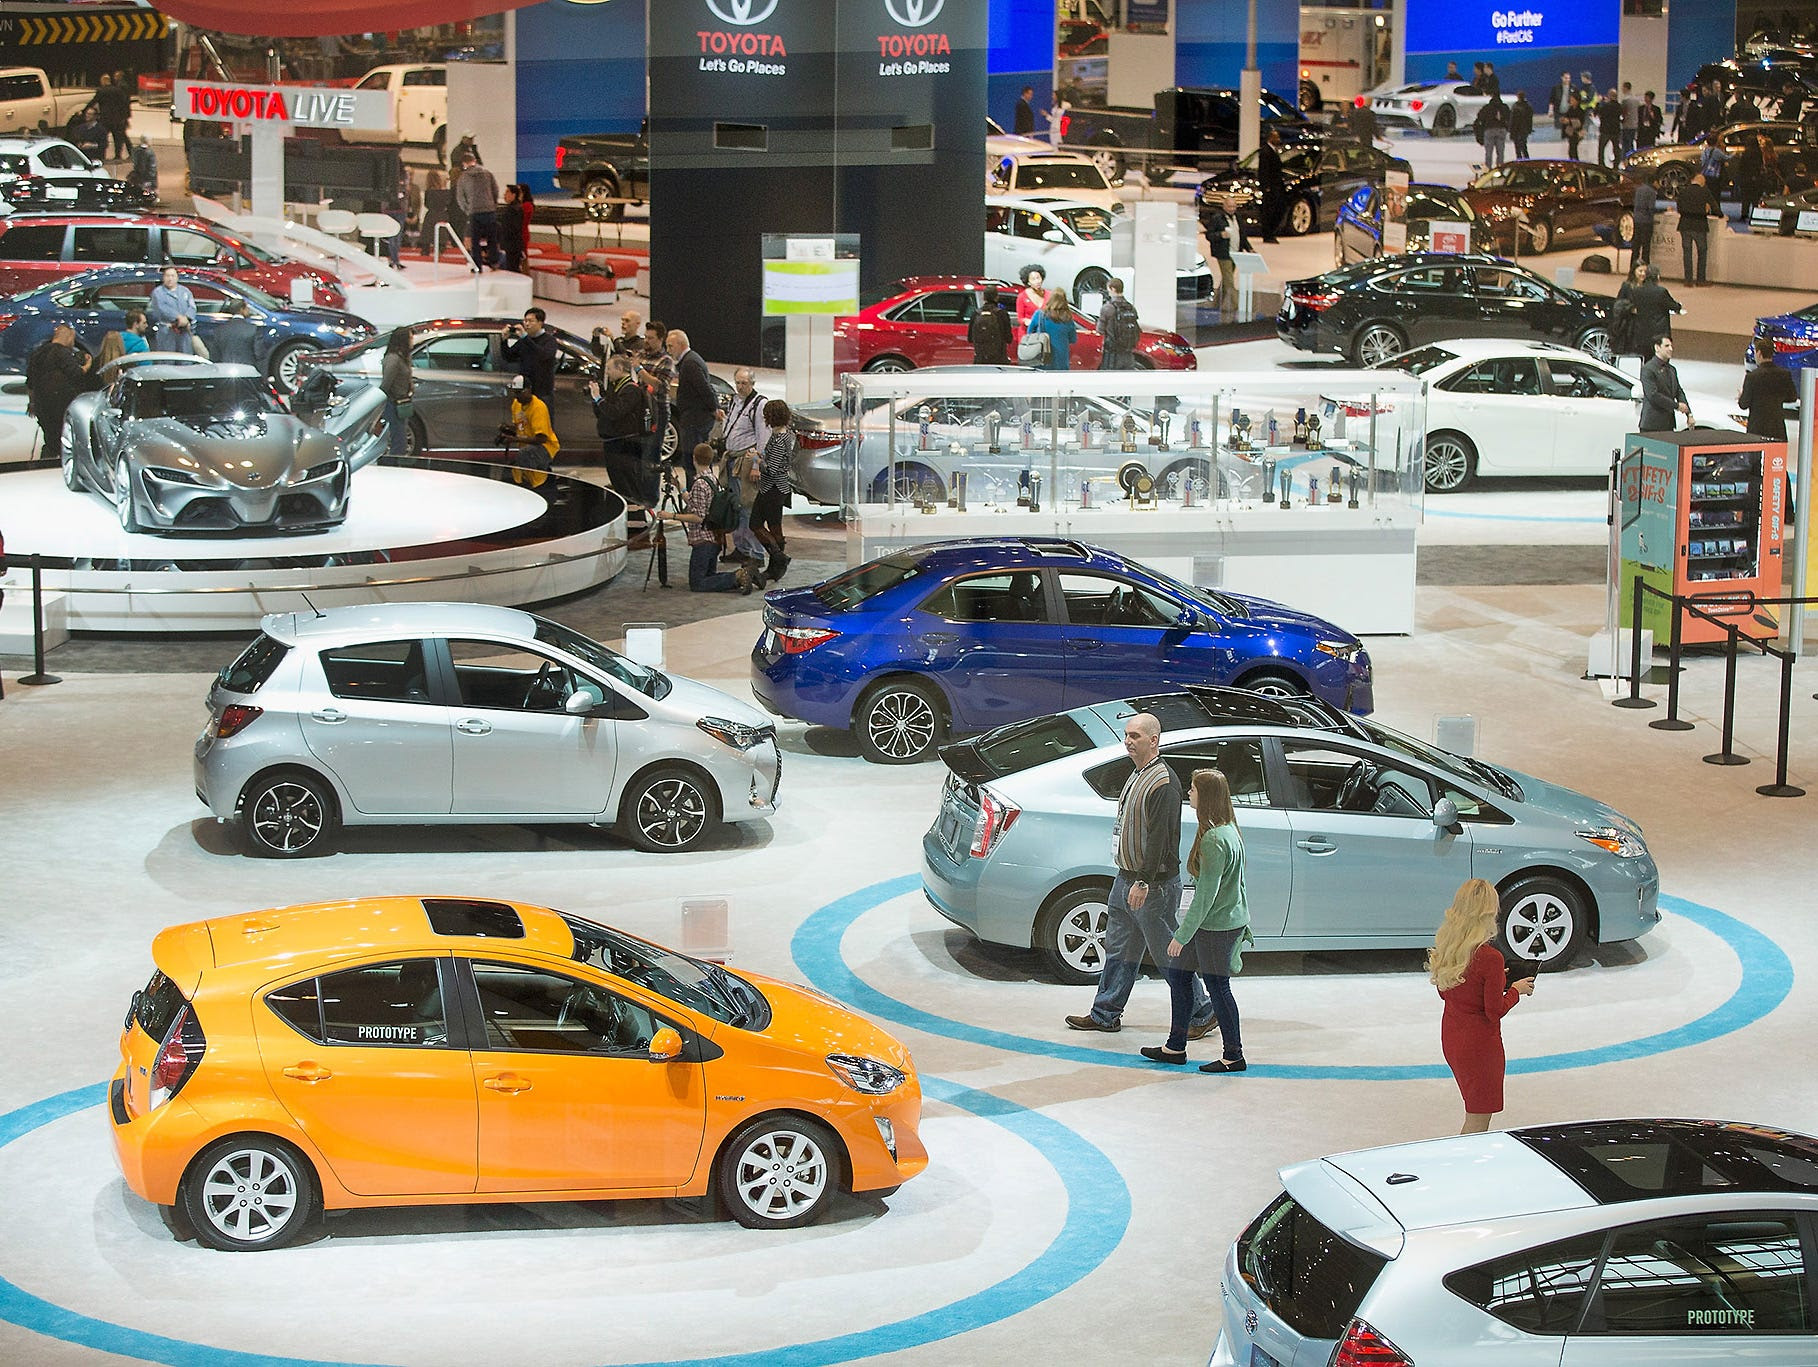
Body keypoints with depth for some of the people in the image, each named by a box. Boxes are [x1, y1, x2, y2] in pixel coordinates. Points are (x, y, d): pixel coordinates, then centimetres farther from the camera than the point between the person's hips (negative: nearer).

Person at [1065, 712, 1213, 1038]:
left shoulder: (1164, 783, -19)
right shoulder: (1138, 775, 12)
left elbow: (1159, 837, -24)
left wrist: (1144, 882, -25)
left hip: (1153, 885, -10)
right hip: (1126, 878, 10)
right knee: (1118, 949, 15)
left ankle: (1201, 1014, 10)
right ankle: (1105, 1014, 23)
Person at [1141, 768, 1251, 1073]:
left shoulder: (1214, 839, -23)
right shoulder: (1227, 830, 8)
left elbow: (1206, 894, -23)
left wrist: (1182, 935, -19)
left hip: (1218, 925, -10)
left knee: (1217, 987, 1)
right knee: (1177, 973, 15)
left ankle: (1233, 1056, 12)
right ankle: (1175, 1048, 23)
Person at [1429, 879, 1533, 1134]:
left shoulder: (1445, 948, -3)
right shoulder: (1489, 958, -24)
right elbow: (1496, 1010, -19)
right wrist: (1516, 990, 0)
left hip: (1451, 1039, 8)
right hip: (1480, 1044, -8)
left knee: (1476, 1115, 23)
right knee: (1478, 1121, 3)